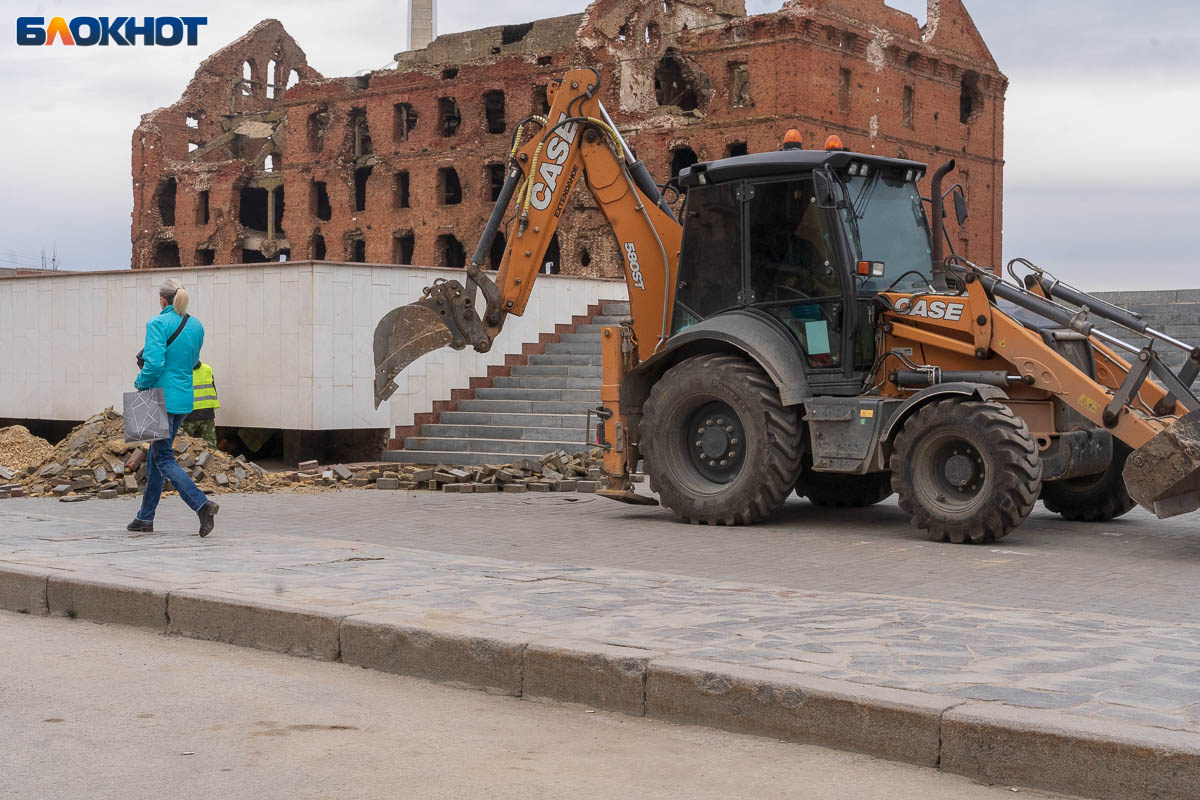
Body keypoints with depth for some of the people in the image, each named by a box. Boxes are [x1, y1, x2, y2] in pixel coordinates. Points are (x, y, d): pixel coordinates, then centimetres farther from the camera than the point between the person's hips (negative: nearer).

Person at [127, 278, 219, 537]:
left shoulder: (158, 324, -13)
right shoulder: (196, 326, 9)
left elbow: (154, 363, -22)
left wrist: (140, 384, -5)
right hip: (184, 399, 8)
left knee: (164, 458, -4)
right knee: (155, 456, 17)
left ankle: (202, 504, -22)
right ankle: (146, 516, 22)